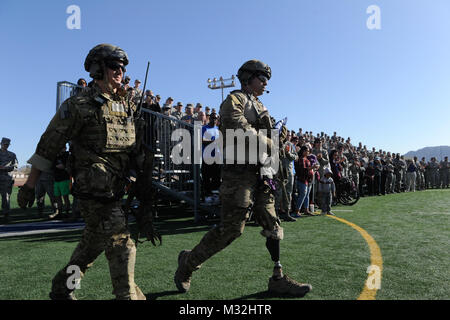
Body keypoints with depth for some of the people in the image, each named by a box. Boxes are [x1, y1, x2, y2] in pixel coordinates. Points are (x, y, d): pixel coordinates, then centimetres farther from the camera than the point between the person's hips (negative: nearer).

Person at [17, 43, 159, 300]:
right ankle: (128, 295, 9)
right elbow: (49, 145, -3)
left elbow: (139, 148, 16)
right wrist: (30, 185, -1)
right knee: (121, 243, -7)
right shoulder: (80, 106, -6)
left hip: (120, 189, 7)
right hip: (94, 189, -7)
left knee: (94, 242, 17)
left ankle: (62, 288, 37)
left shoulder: (128, 106, 13)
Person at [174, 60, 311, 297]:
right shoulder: (234, 100, -4)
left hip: (259, 173, 9)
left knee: (272, 224, 8)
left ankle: (278, 278, 18)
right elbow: (242, 131, -19)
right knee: (231, 228, -7)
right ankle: (188, 261, 12)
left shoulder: (259, 106, 23)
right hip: (240, 172, -9)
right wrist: (269, 143, -6)